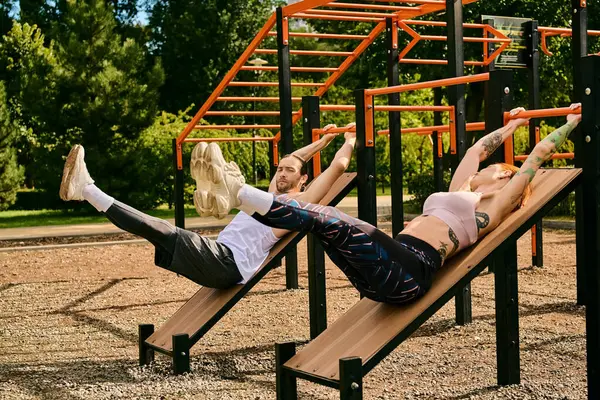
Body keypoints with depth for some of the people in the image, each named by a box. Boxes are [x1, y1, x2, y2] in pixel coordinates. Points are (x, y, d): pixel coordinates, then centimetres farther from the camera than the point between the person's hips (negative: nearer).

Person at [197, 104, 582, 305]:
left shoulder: (492, 208, 11)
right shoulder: (459, 194, 33)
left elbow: (536, 160, 10)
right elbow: (476, 151, 43)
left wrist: (571, 123, 16)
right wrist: (510, 127, 55)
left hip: (409, 271, -8)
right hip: (389, 271, 8)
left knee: (327, 220, -26)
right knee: (320, 217, -11)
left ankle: (241, 195, -37)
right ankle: (240, 197, -26)